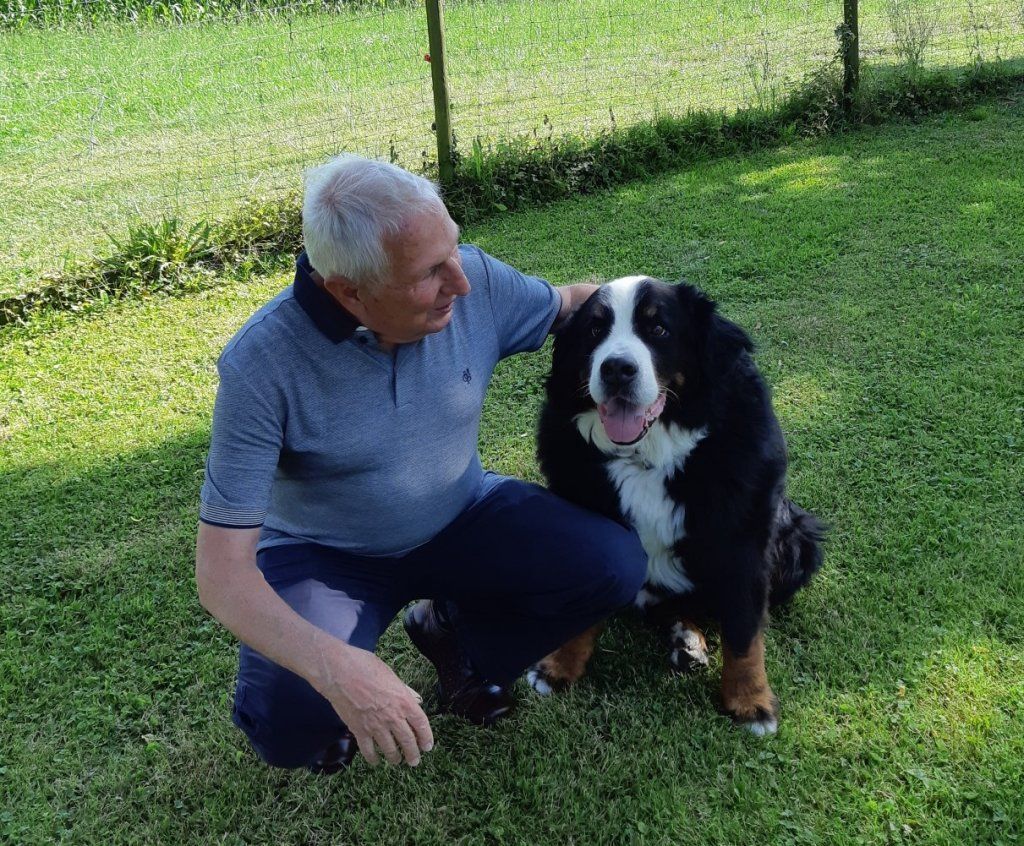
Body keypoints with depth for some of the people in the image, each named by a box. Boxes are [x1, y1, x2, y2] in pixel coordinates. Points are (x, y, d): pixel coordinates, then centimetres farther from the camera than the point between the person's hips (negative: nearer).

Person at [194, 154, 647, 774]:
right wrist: (332, 664, -45)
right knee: (290, 726, -31)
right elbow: (221, 572, -28)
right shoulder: (262, 365, -28)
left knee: (615, 565, -18)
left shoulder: (477, 281, -18)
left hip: (463, 517, 4)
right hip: (324, 554, -4)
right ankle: (337, 697, 8)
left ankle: (454, 632, 9)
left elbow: (570, 303, 7)